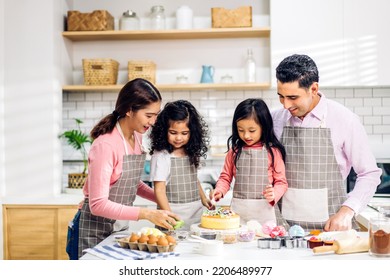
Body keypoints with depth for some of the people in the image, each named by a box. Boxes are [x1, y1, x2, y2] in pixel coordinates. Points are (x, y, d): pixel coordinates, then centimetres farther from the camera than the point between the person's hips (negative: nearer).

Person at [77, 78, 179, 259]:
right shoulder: (105, 145, -23)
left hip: (121, 223, 7)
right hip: (98, 227, -7)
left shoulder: (137, 137, 1)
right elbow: (98, 204, -25)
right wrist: (146, 214, -30)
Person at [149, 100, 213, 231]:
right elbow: (159, 190, -15)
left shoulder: (192, 153, 9)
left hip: (196, 213, 6)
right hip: (174, 213, -5)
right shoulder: (161, 156, -11)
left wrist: (203, 198, 22)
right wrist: (169, 216, -24)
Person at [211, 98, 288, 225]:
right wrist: (219, 191, -5)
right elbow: (225, 177, 13)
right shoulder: (234, 151, 5)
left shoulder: (273, 152, -2)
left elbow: (281, 181, 0)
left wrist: (274, 194, -18)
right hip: (238, 209, 2)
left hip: (264, 209, -2)